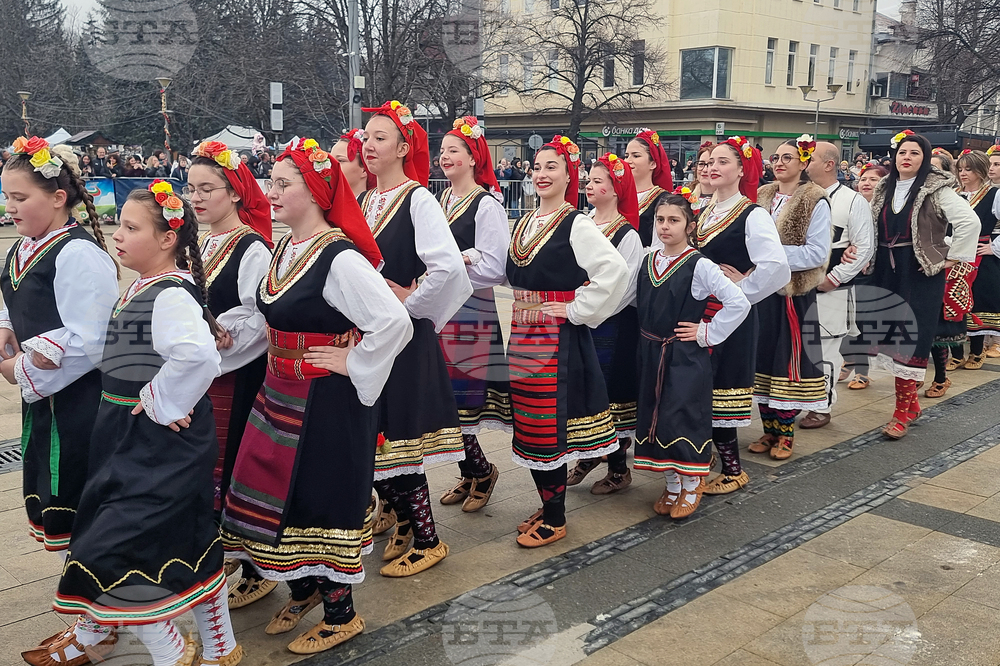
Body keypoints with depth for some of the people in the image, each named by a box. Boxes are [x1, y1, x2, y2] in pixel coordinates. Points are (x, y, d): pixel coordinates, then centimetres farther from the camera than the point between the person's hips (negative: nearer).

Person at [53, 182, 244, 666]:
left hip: (160, 448, -10)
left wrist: (162, 404, -26)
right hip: (129, 440, 10)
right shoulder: (140, 287, 9)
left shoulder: (172, 294, -22)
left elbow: (198, 355, -39)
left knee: (111, 554, -4)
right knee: (189, 548, 18)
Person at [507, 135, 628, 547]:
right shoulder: (523, 224, 13)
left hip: (559, 338, -7)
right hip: (523, 335, 7)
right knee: (528, 424, 11)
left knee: (550, 426, -3)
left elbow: (616, 270, -23)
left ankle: (555, 520, 10)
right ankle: (546, 506, 27)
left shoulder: (576, 225, -10)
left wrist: (579, 310, -18)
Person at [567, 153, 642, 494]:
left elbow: (622, 286, -14)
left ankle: (618, 469, 17)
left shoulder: (626, 233, -10)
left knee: (610, 392, 2)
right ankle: (588, 454, 31)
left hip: (612, 325, -6)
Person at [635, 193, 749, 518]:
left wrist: (708, 333, -12)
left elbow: (739, 303, -17)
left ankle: (691, 486, 16)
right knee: (655, 416, 9)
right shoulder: (647, 262, 5)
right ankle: (672, 484, 25)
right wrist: (646, 341, 10)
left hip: (686, 356, -6)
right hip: (650, 354, 6)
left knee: (683, 416, -4)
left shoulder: (699, 266, -13)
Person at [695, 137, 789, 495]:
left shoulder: (753, 216, -12)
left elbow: (775, 267, -26)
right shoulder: (703, 213, 11)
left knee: (720, 387, -3)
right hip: (700, 312, 7)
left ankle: (733, 469, 10)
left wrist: (739, 291, -16)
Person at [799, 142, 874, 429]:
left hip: (831, 291, -5)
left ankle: (822, 408, 15)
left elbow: (864, 248, -9)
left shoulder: (853, 201, -6)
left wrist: (832, 279, -13)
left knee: (825, 350, 2)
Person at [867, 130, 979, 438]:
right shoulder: (884, 189, 10)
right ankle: (910, 401, 21)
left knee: (912, 338, -6)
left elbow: (970, 221, -16)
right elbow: (871, 228, 18)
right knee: (892, 334, 7)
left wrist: (952, 258, -15)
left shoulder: (936, 190, -8)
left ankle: (904, 410, 0)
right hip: (887, 273, 6)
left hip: (921, 274, -6)